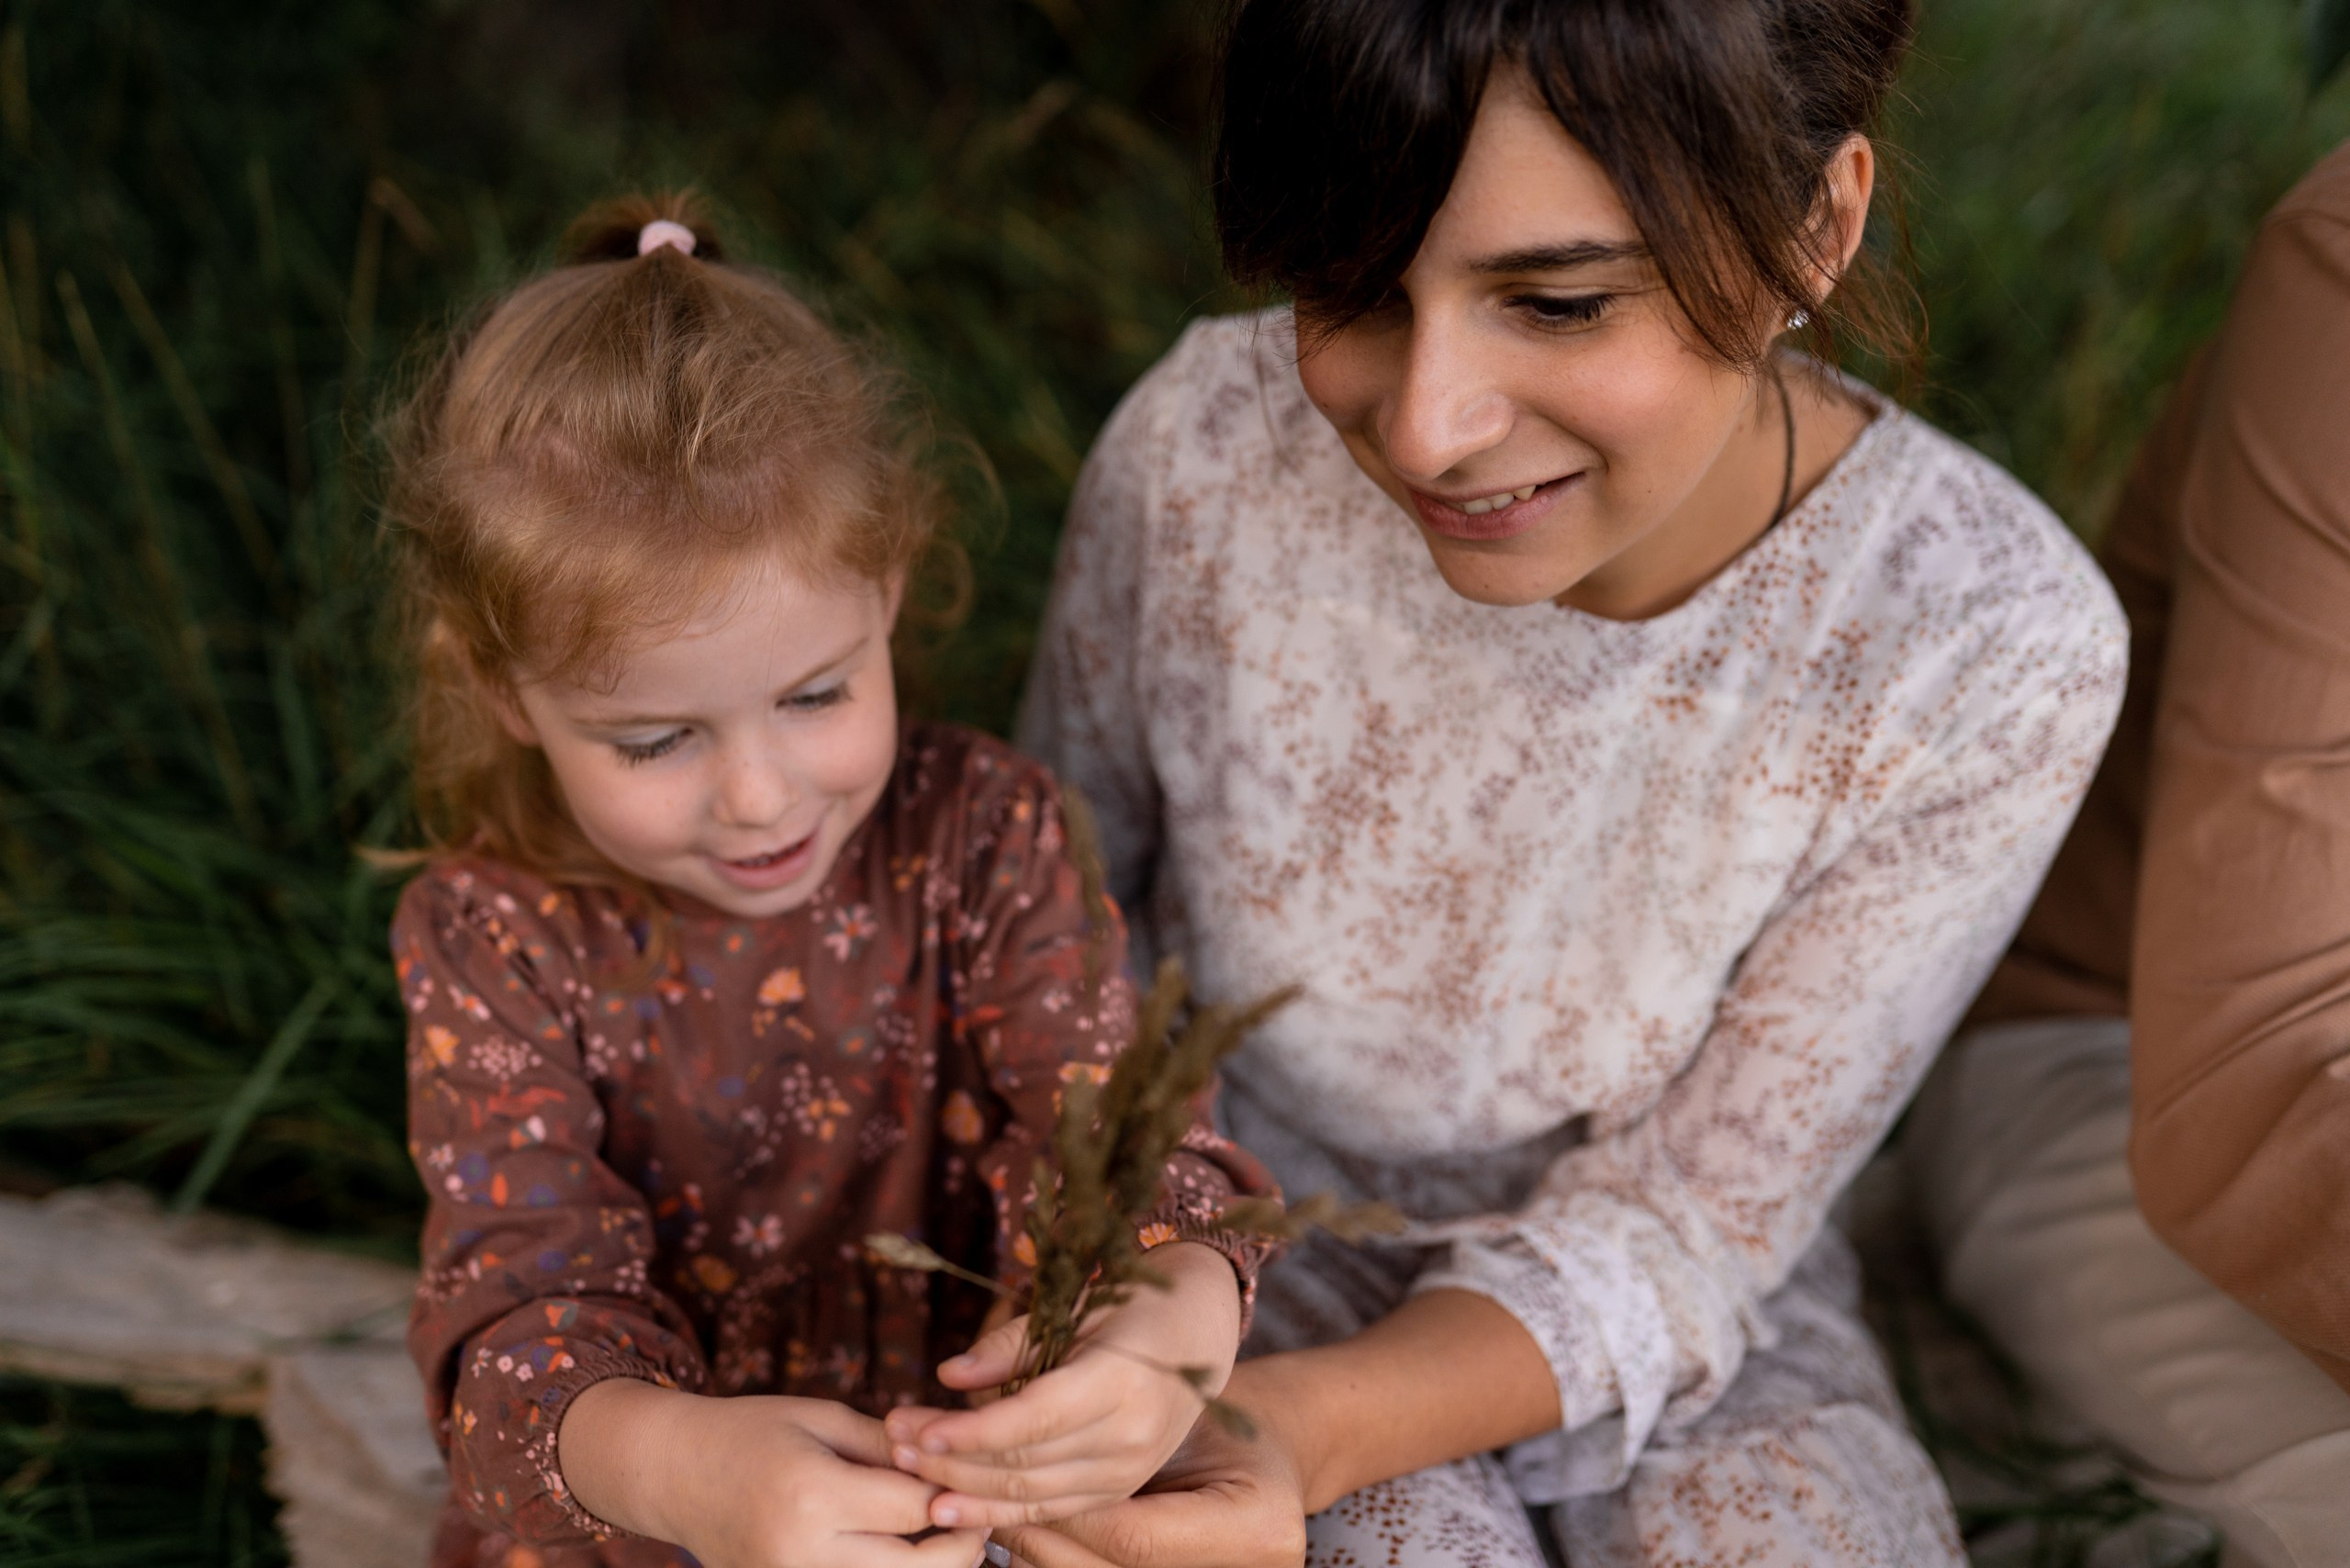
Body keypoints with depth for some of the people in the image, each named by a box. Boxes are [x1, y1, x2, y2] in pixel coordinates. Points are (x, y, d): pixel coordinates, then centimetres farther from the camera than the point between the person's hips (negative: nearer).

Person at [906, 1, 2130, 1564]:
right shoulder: (1211, 443, -21)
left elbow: (1677, 1232, -16)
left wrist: (1306, 1432, -34)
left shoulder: (1995, 651, -23)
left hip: (1663, 1326, 1)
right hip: (1250, 1240, 0)